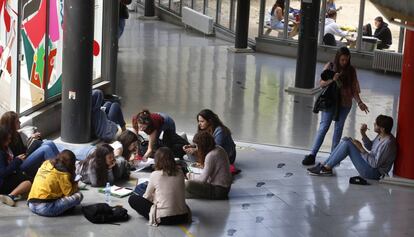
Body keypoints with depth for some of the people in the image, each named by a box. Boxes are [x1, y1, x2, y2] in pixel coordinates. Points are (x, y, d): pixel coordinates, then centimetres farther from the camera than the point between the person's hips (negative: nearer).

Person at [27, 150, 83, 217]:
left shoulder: (46, 163, 15)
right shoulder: (63, 174, -5)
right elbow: (69, 193, -4)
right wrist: (75, 184, 15)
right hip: (45, 208, -8)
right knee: (78, 195, -6)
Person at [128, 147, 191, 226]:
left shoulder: (155, 175, -8)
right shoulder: (180, 173, 1)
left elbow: (147, 197, 5)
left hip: (164, 219, -4)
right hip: (182, 217, 4)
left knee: (132, 199, 8)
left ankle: (153, 217, 3)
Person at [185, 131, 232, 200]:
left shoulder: (211, 156, -24)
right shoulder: (218, 148, 3)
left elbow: (202, 179, -19)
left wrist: (190, 175, -4)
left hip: (219, 190, -10)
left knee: (188, 184, -20)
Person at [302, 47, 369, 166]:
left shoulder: (351, 70, 2)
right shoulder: (330, 66, -2)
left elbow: (354, 89, 3)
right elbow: (321, 83, -3)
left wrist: (359, 102, -9)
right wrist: (332, 80, -20)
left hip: (344, 104, 2)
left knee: (339, 128, 8)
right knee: (324, 127, -6)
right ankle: (312, 154, -4)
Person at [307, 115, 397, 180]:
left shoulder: (387, 143, -25)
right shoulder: (381, 135, 3)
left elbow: (375, 164, -26)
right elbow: (370, 147, 17)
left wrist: (361, 149, -20)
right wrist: (363, 134, 0)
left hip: (373, 173, -10)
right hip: (370, 163, 10)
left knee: (347, 143, -19)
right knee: (346, 140, 5)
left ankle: (327, 168, -11)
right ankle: (324, 165, 0)